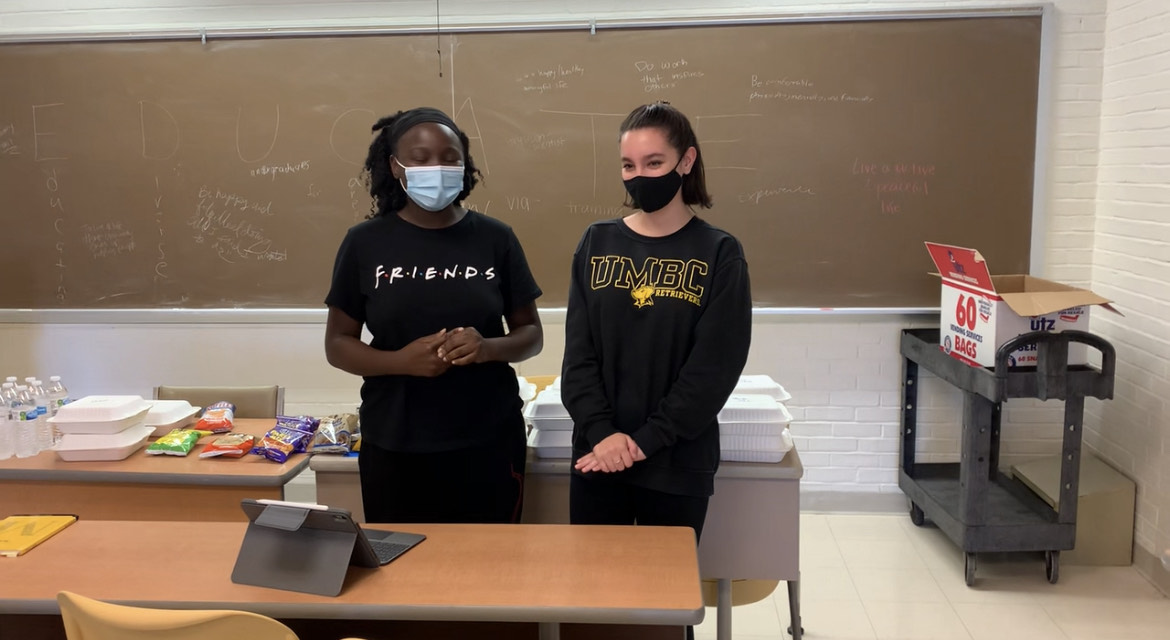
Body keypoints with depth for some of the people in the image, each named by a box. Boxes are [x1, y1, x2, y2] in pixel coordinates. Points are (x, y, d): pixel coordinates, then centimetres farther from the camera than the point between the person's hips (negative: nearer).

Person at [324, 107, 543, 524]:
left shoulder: (495, 238, 1)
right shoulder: (365, 243, 0)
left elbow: (531, 334, 6)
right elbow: (337, 344, 3)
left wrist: (488, 348, -16)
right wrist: (400, 361, -16)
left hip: (488, 443, 0)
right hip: (394, 449, 0)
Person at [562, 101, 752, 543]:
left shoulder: (719, 253, -4)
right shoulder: (597, 243, 4)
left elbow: (715, 366, -10)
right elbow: (578, 352, -1)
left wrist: (646, 440, -14)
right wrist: (601, 431, -14)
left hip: (678, 464, -2)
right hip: (597, 457, 2)